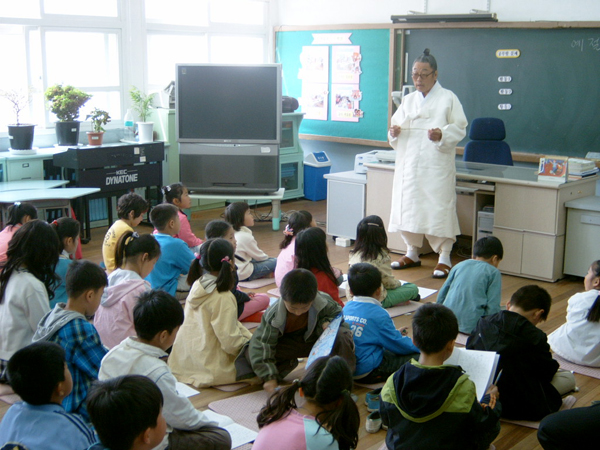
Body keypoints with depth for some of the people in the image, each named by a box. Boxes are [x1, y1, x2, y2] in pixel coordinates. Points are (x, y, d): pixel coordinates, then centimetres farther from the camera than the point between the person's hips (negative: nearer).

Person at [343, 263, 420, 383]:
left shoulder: (346, 308, 7)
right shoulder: (378, 314, -14)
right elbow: (397, 344, -6)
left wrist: (395, 333, 28)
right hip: (369, 372, -8)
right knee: (418, 357, -8)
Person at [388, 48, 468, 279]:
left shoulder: (448, 98, 1)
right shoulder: (408, 100, 16)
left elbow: (460, 128, -2)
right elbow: (396, 124, 18)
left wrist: (442, 134, -21)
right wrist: (394, 132, -5)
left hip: (437, 165, -5)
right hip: (409, 164, 5)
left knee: (439, 207, -6)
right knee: (408, 206, 8)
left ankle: (444, 258, 5)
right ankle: (412, 253, 23)